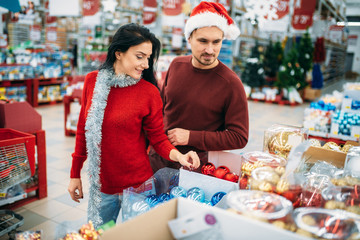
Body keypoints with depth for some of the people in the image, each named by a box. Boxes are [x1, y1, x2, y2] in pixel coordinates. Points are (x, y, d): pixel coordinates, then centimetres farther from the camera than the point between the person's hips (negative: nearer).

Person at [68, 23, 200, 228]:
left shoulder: (149, 92, -12)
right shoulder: (93, 81, -3)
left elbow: (158, 138, -4)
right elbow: (83, 129, 5)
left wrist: (178, 156, -25)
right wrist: (75, 174, 9)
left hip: (136, 185, -3)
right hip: (100, 184, 3)